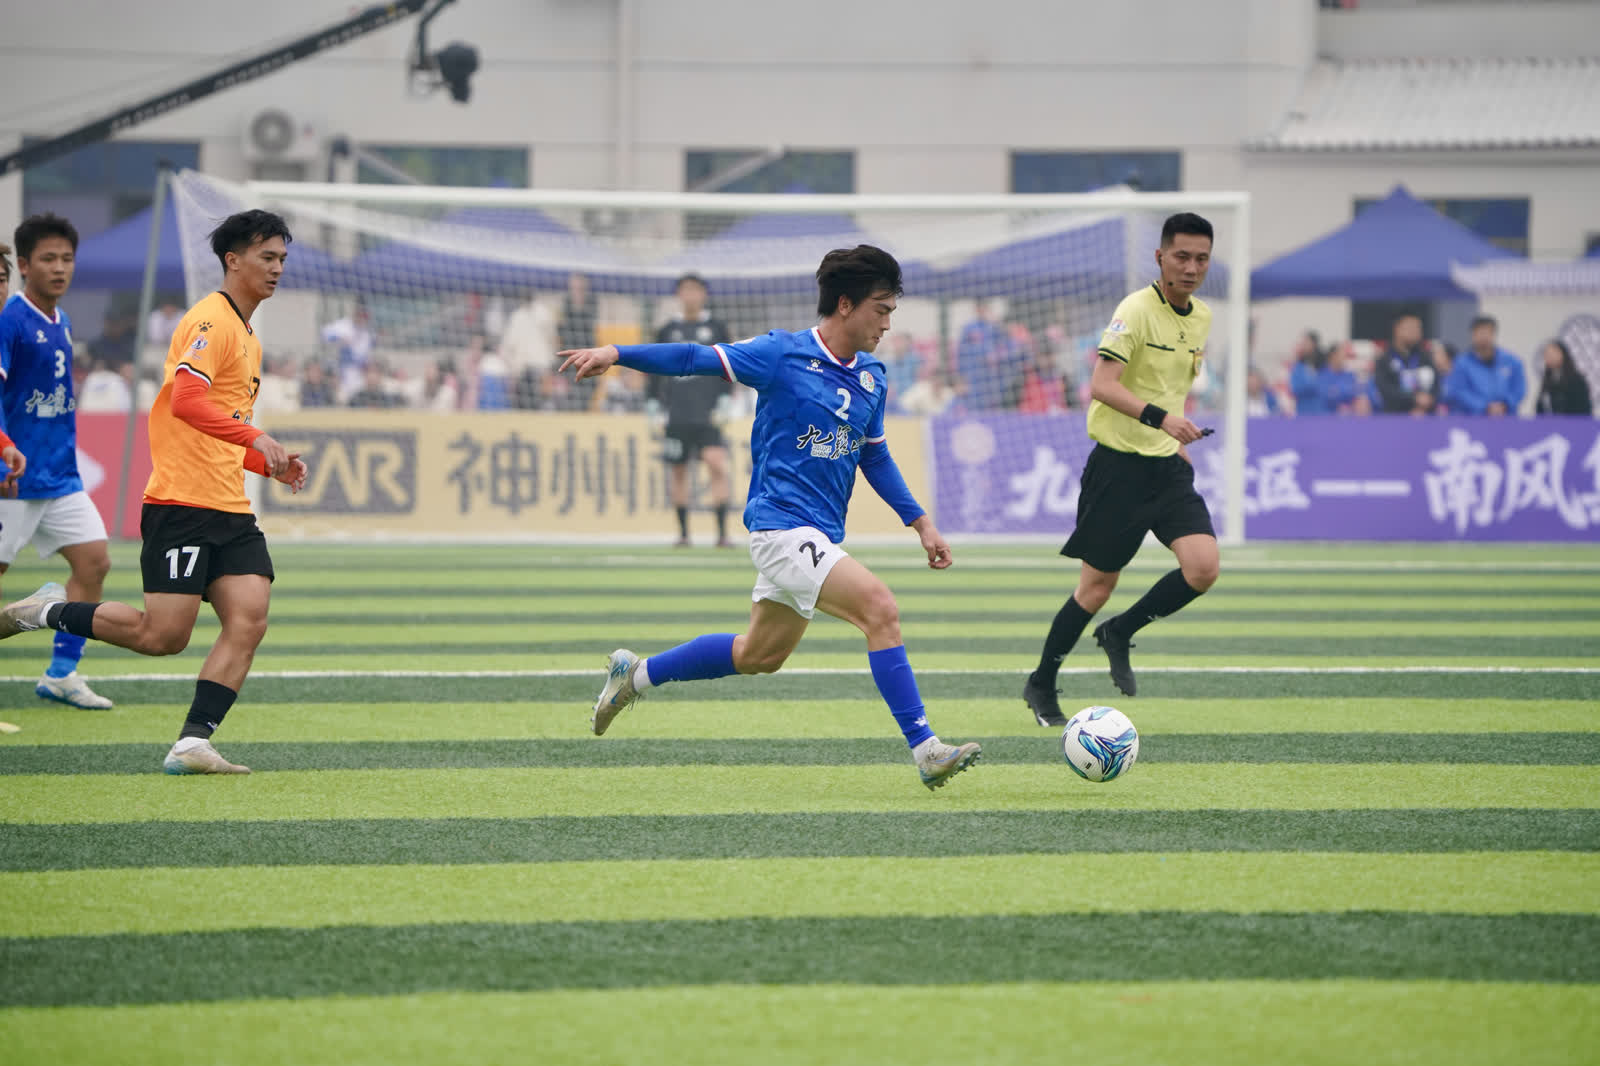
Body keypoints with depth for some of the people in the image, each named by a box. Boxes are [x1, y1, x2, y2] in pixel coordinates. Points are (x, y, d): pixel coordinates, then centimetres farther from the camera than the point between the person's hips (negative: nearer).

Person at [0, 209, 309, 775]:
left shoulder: (247, 338, 23)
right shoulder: (211, 321, -9)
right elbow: (186, 399, -26)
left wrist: (271, 465, 17)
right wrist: (254, 437, -33)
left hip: (230, 512, 9)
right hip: (182, 504, -9)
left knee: (248, 622, -9)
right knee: (163, 636, -10)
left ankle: (193, 743, -8)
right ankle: (47, 612, 11)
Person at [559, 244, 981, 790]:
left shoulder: (871, 378, 10)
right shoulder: (783, 355, -10)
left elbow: (875, 458, 21)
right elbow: (697, 359, -10)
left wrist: (921, 522, 17)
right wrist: (615, 353, -19)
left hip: (819, 536, 9)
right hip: (783, 525, -9)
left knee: (760, 655, 21)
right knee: (880, 607, -24)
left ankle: (635, 674, 38)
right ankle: (925, 750, -24)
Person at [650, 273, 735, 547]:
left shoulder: (716, 329, 8)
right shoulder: (666, 332, 11)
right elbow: (654, 372, 14)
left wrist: (723, 405, -3)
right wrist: (654, 408, 6)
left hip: (707, 415, -2)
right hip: (675, 416, 2)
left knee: (718, 465, -15)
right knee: (677, 471, 4)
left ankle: (722, 532, -15)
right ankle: (683, 533, 14)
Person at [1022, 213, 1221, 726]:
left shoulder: (1201, 317, 9)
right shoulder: (1137, 310, -15)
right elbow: (1102, 385, -25)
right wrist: (1159, 417, -36)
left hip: (1168, 466, 6)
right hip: (1119, 464, -6)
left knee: (1202, 568, -12)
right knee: (1098, 583, 0)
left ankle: (1119, 634, 11)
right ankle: (1041, 686, 19)